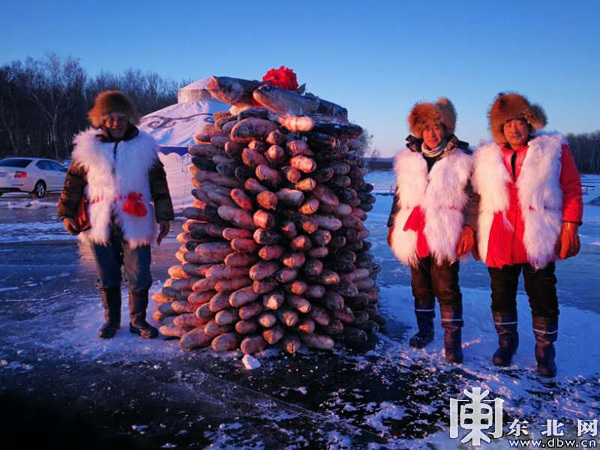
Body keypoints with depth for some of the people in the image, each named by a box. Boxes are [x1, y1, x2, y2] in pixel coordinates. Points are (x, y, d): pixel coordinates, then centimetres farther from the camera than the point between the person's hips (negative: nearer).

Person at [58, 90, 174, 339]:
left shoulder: (143, 146, 3)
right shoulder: (88, 148, 4)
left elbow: (159, 183, 5)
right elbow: (73, 182, 10)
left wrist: (163, 216, 2)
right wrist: (67, 213, 7)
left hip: (135, 224, -1)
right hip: (100, 225, 1)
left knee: (140, 277, 2)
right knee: (107, 278, 12)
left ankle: (138, 320, 22)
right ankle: (112, 320, 30)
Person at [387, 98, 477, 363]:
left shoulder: (461, 160, 2)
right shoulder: (408, 159, 10)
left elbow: (471, 198, 0)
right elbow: (399, 196, 16)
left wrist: (468, 228, -10)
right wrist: (393, 227, 14)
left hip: (445, 235, -3)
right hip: (413, 234, 4)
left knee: (447, 288, -3)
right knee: (420, 286, 13)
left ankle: (452, 340, 8)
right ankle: (425, 330, 29)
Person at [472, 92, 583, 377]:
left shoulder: (555, 149, 2)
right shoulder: (487, 157, 8)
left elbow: (572, 190, 0)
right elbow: (479, 198, 10)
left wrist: (570, 227, -8)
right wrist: (473, 231, 5)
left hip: (538, 242, -2)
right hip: (498, 243, 2)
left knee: (543, 298, 7)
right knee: (501, 295, 13)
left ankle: (545, 351, 24)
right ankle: (506, 342, 33)